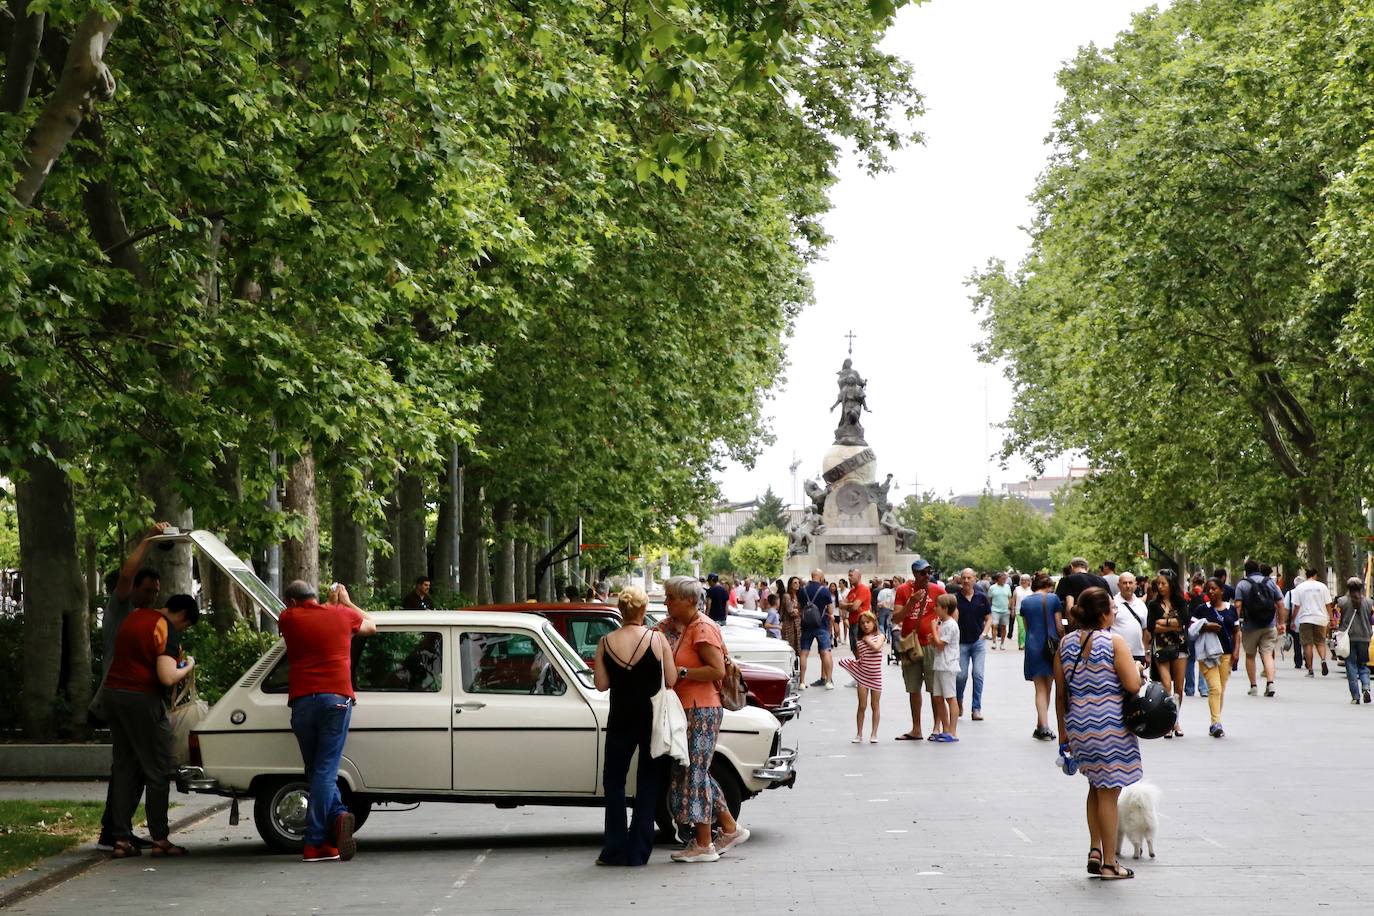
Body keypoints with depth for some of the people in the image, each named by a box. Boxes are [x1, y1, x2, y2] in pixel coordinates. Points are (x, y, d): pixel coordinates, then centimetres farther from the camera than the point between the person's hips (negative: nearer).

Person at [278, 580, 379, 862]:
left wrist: (332, 603, 39)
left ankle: (337, 815, -5)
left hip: (302, 700, 0)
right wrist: (345, 601, 41)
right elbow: (370, 625, 30)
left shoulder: (288, 619, 7)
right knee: (325, 771, -3)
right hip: (336, 698, 0)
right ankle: (314, 844, -12)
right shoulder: (342, 614, 9)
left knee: (316, 770, 13)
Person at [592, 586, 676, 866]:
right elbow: (671, 681, -8)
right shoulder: (657, 639, -10)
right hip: (653, 719, -1)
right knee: (648, 784, 9)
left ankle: (615, 850, 10)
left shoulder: (605, 643, -5)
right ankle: (639, 851, 8)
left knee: (614, 780, 14)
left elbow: (601, 684, -3)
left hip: (620, 719, 1)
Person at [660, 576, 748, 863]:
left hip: (702, 710, -10)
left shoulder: (703, 629, -14)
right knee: (696, 773, 14)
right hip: (685, 709, 10)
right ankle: (730, 828, 25)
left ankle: (703, 845, 1)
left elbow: (718, 670, -21)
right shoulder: (672, 626, 13)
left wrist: (681, 672, -20)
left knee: (694, 772, -5)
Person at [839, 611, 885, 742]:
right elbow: (858, 657, 6)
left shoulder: (879, 636, 0)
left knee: (875, 705, 6)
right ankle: (859, 734, 8)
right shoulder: (860, 640, 5)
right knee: (862, 706, 1)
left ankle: (874, 734, 12)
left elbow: (876, 647, -20)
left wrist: (867, 639, -9)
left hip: (875, 675, -1)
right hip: (862, 674, 1)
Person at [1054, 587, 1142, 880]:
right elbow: (1133, 685, -16)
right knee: (1109, 792, 2)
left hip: (1078, 724, 5)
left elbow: (1060, 693, 7)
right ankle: (1109, 863, 8)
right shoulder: (1114, 642, -11)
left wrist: (1064, 733, 14)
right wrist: (1136, 668, 6)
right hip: (1110, 724, -5)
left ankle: (1094, 850, 18)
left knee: (1095, 787, 23)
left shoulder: (1066, 644, 5)